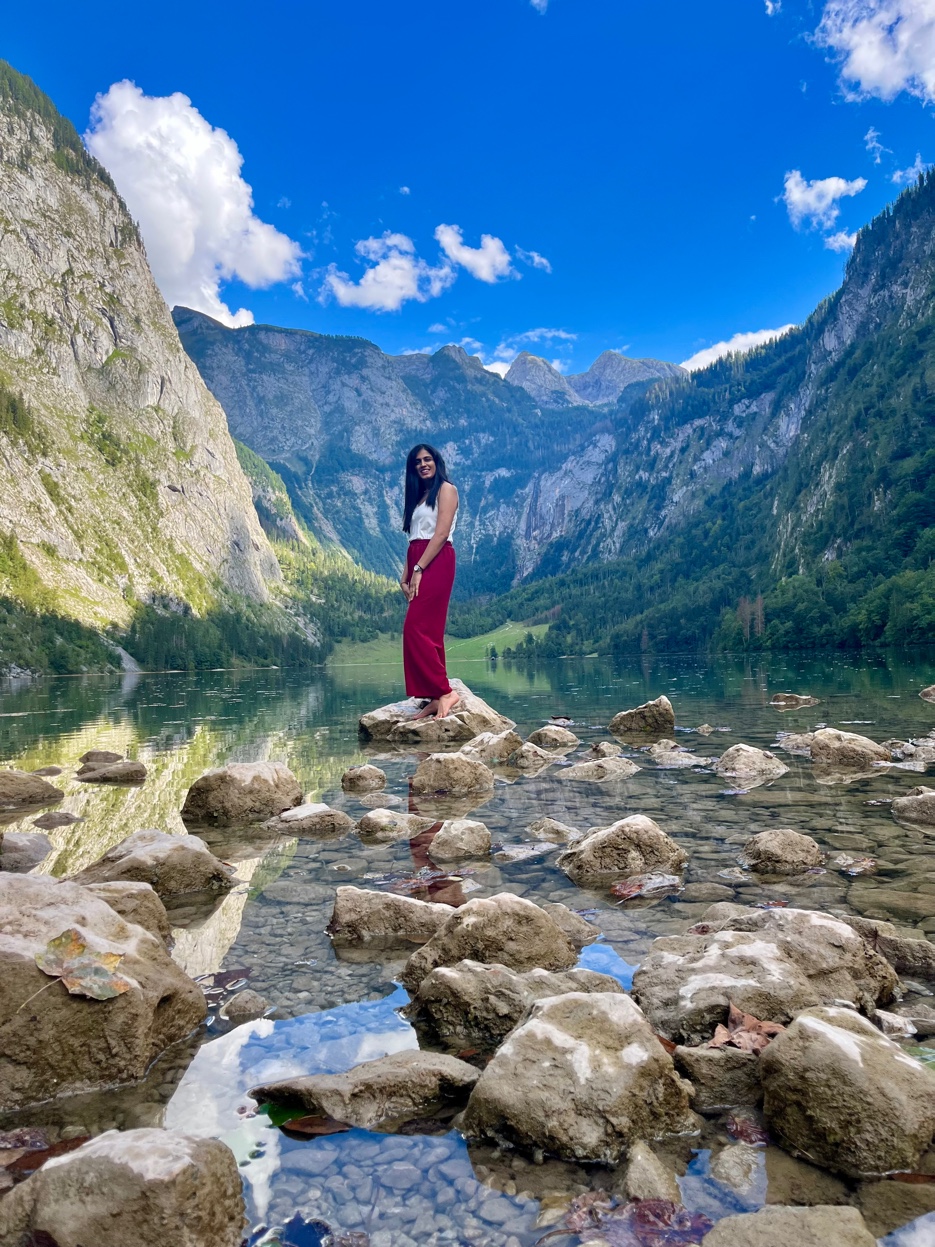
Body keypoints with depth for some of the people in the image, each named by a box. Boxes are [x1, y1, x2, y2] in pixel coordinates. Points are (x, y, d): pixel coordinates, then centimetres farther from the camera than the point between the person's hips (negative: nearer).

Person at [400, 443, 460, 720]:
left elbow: (441, 534, -11)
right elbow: (414, 541, 17)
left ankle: (445, 692, -12)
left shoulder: (446, 489, 0)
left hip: (436, 563, -8)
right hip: (418, 565, 8)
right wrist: (405, 575, 5)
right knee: (429, 632, 4)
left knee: (416, 629, -16)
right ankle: (435, 698, 5)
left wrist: (419, 569, -16)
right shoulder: (419, 496, 24)